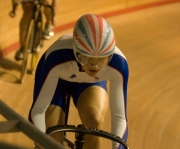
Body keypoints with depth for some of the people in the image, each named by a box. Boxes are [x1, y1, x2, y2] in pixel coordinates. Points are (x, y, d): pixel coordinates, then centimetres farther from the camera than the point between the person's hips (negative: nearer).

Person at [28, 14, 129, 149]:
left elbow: (119, 117, -29)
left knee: (95, 121, -29)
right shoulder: (57, 57, -42)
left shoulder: (118, 63, -36)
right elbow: (37, 111, -35)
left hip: (91, 83, 1)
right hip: (56, 81, -1)